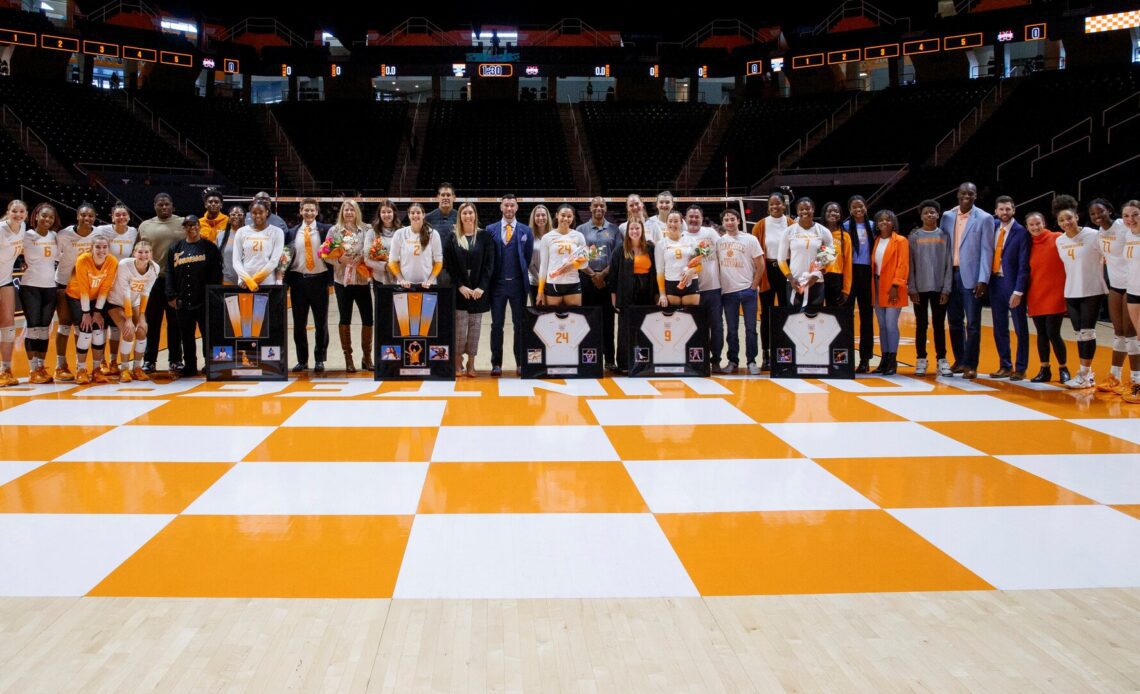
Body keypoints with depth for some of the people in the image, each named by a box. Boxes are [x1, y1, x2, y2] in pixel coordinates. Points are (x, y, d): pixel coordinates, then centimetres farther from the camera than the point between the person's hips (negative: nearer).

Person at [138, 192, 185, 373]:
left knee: (175, 321, 5)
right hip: (152, 279, 1)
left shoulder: (183, 224, 4)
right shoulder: (145, 226, 9)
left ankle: (175, 359, 12)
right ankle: (149, 360, 11)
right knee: (152, 321, 4)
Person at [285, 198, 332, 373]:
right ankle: (302, 360, 15)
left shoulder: (325, 230, 1)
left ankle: (319, 360, 13)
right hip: (298, 280, 2)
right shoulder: (291, 232, 9)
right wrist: (286, 278, -3)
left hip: (319, 279, -2)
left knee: (321, 322, 4)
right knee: (299, 323, 6)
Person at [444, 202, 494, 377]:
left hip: (479, 290, 1)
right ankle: (458, 362, 5)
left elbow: (489, 264, 1)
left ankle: (471, 363, 9)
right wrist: (460, 286, -10)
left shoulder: (484, 237, 5)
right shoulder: (453, 238, 5)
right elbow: (449, 264, 0)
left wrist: (481, 287, -9)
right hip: (460, 290, -1)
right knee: (460, 326, -4)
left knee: (475, 326, 3)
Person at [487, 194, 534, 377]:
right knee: (496, 324, 2)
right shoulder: (490, 230, 5)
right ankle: (496, 364, 8)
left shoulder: (525, 231, 4)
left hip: (518, 284, 0)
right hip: (497, 284, 0)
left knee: (520, 324, 5)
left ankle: (521, 363, 12)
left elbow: (528, 257, 8)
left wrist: (524, 277, 6)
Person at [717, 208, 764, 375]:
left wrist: (754, 286, -3)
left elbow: (760, 265, 1)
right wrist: (719, 286, 3)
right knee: (731, 329, 8)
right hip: (727, 291, 2)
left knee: (750, 328, 0)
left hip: (747, 290, -2)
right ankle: (733, 361, 16)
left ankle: (752, 361, 8)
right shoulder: (718, 242, 6)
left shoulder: (750, 239, 0)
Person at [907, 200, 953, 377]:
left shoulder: (944, 236, 5)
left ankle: (942, 360, 8)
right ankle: (921, 361, 10)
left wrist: (947, 289, -5)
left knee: (939, 325, 4)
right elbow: (910, 265, 2)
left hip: (939, 288, 0)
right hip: (920, 288, 0)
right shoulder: (914, 237, 4)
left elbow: (949, 264, 2)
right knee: (921, 325, 4)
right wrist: (912, 289, -5)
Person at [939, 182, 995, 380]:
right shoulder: (947, 216, 10)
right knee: (955, 321, 10)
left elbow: (986, 251, -5)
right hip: (950, 275, 4)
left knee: (972, 323, -3)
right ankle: (959, 360, 22)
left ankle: (971, 365, 3)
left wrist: (983, 280, -12)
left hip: (971, 276, -4)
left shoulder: (984, 219, -1)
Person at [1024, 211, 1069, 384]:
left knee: (1053, 333, -5)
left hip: (1054, 296, -4)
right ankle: (1044, 370, 15)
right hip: (1035, 297, 4)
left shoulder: (1057, 239, -6)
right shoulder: (1029, 245, 8)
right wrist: (1025, 297, 10)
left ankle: (1064, 369, 11)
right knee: (1041, 334, 7)